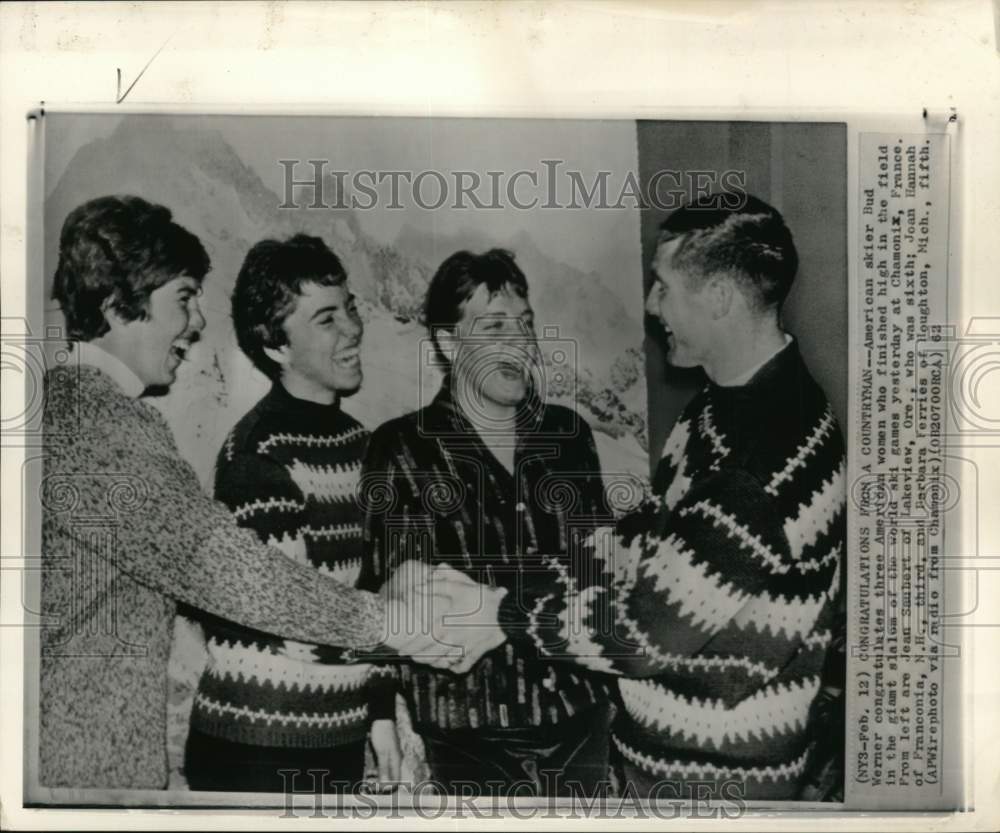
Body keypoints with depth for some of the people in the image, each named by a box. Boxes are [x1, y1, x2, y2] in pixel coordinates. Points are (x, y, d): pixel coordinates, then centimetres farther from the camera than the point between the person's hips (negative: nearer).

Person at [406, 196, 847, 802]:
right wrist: (517, 596, -3)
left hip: (716, 773, -8)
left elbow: (654, 630, -27)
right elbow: (648, 537, 6)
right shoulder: (726, 407, 2)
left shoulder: (775, 450, -30)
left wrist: (506, 615, -16)